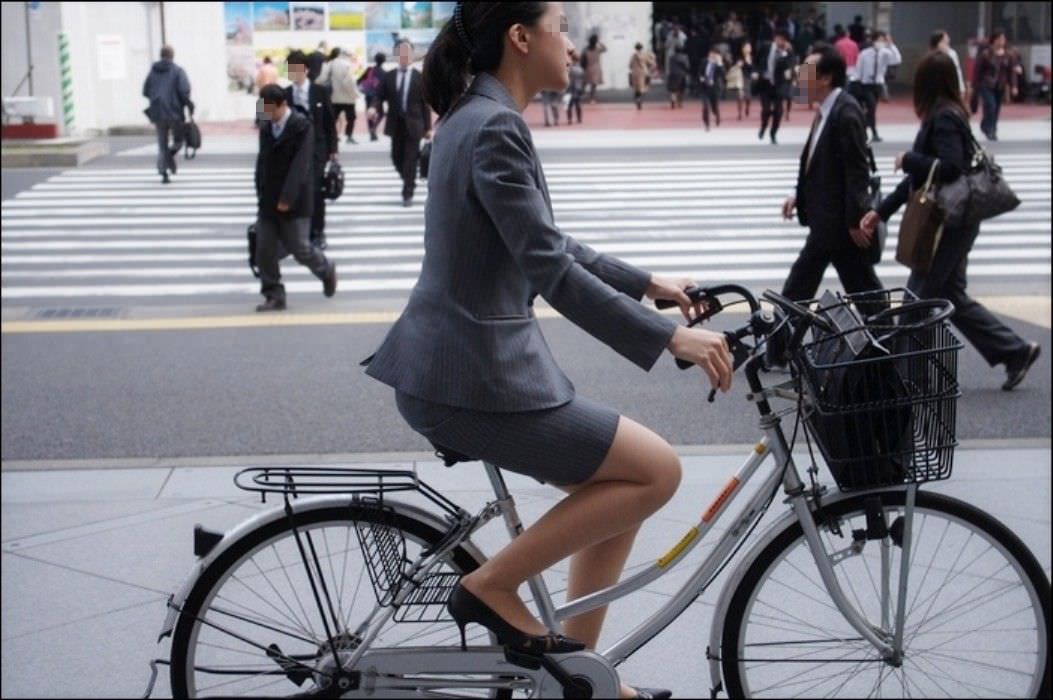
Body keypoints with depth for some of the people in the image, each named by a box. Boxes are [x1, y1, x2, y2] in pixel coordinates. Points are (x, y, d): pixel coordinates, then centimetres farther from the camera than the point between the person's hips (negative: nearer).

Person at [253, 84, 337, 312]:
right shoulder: (266, 126, 8)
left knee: (299, 248, -1)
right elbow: (262, 161, 14)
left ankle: (327, 271, 28)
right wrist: (261, 193, 6)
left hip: (294, 201, -6)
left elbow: (300, 165, -19)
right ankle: (274, 296, 9)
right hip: (268, 201, 6)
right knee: (264, 251, 1)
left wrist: (287, 198, -23)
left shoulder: (302, 126, -13)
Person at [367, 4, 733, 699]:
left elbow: (547, 245, 23)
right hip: (475, 374, -10)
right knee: (656, 471, -5)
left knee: (620, 486, 16)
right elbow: (552, 271, -23)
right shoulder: (495, 128, -18)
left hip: (469, 360, 10)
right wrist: (669, 336, -22)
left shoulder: (478, 117, 14)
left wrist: (647, 282, 23)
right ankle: (491, 587, 1)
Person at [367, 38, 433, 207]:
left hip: (413, 124, -3)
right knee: (397, 158, 7)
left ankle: (407, 194, -1)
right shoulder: (389, 76, 6)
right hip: (396, 124, 3)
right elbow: (379, 95, 7)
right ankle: (409, 183, 32)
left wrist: (428, 127, -3)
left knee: (410, 160, -4)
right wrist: (374, 107, -17)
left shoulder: (419, 77, 0)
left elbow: (425, 103, 0)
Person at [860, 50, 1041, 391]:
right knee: (951, 295, 15)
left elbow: (950, 168, -28)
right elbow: (922, 175, 16)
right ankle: (1015, 351, 20)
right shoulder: (944, 116, 13)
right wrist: (881, 211, 15)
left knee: (919, 298, -1)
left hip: (950, 222, -10)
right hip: (949, 222, 10)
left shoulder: (944, 119, -16)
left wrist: (907, 159, -14)